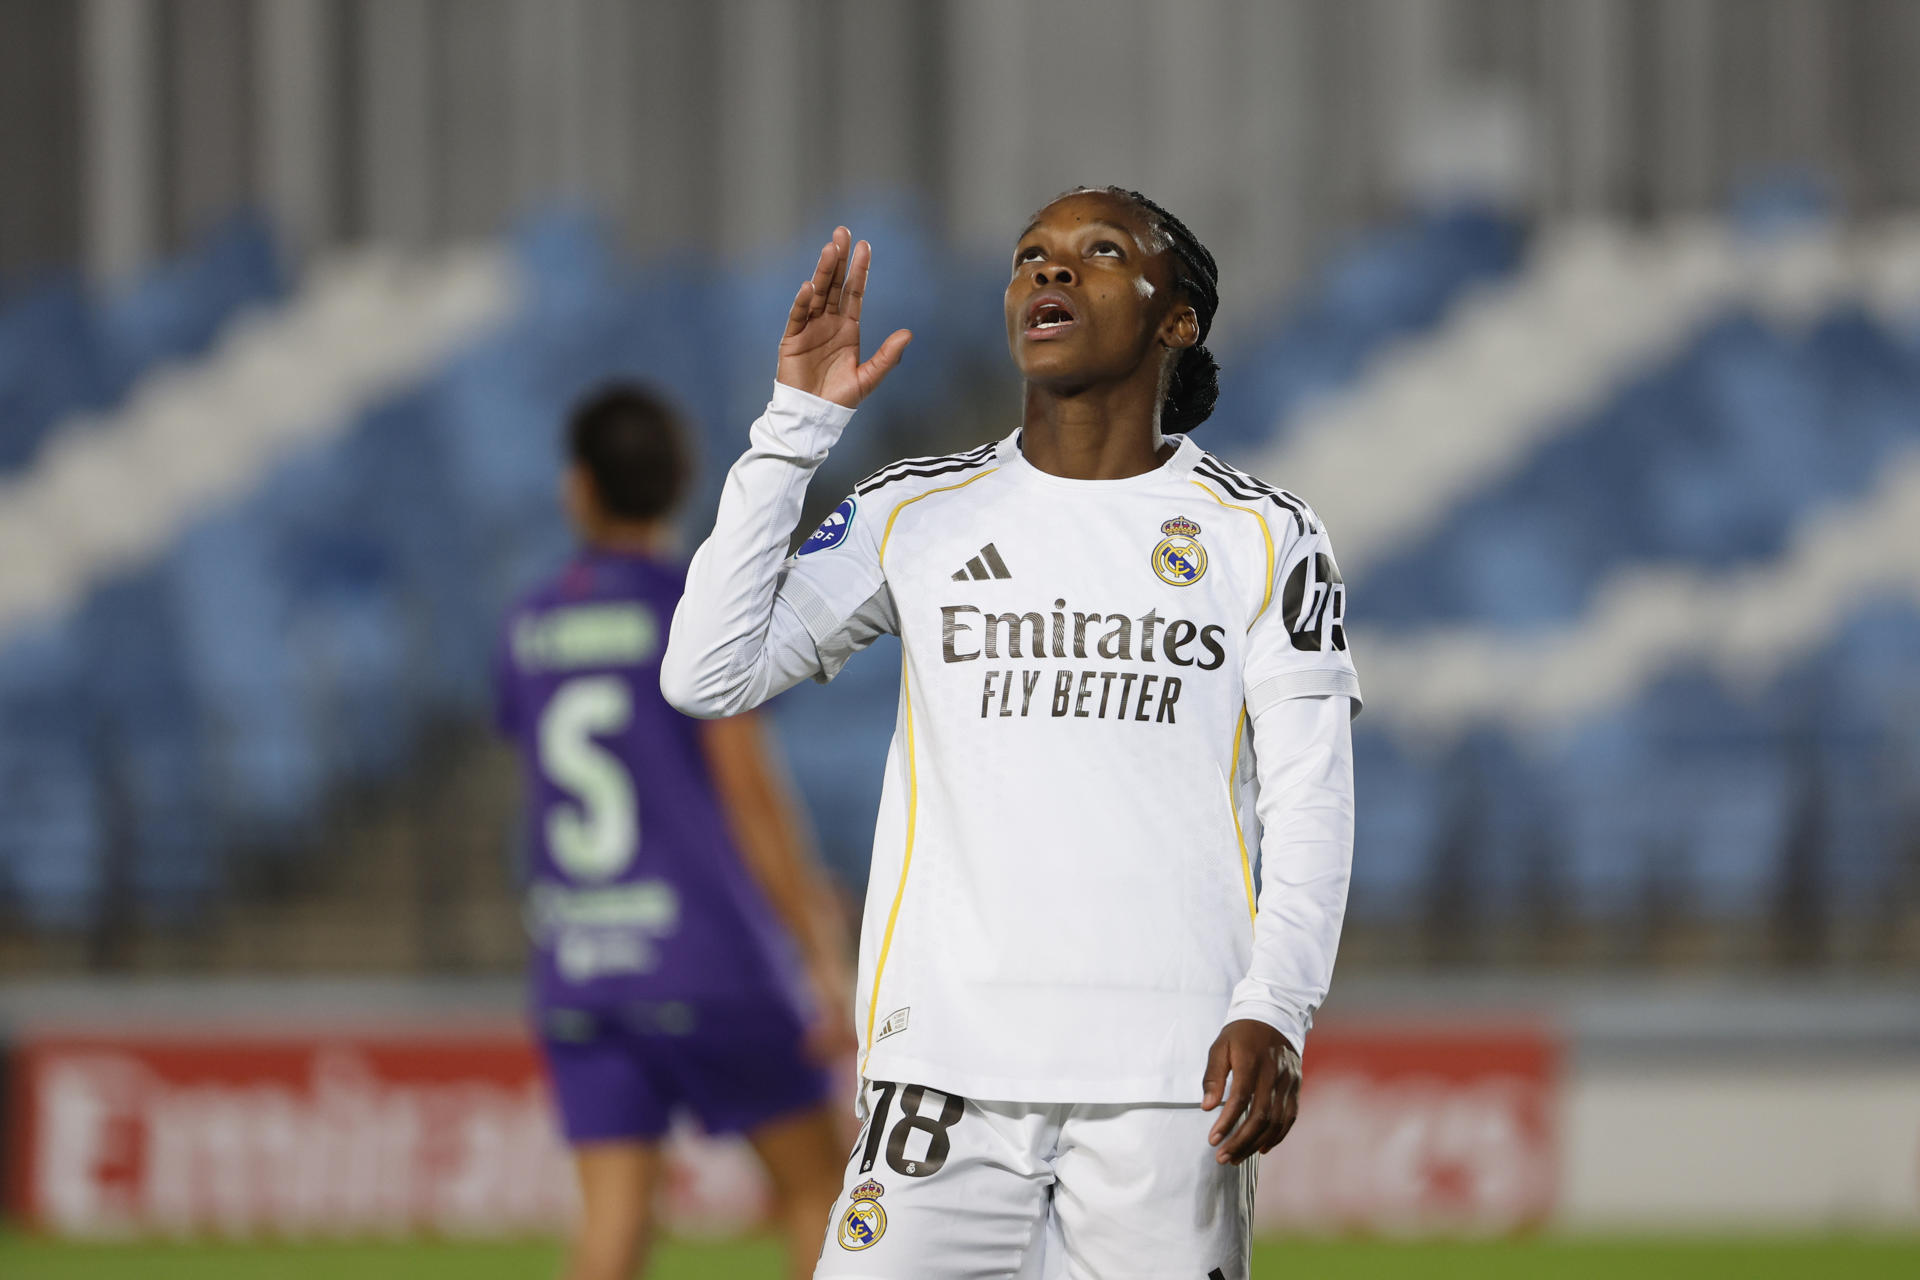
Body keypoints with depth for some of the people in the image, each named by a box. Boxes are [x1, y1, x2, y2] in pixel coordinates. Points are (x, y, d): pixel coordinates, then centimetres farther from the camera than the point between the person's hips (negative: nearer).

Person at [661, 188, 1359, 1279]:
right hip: (946, 1058, 1)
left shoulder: (1263, 536, 9)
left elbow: (1309, 810, 4)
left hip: (1172, 1070, -1)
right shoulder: (914, 515, 13)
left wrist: (1273, 1013, -12)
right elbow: (708, 677, 3)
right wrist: (796, 427, 0)